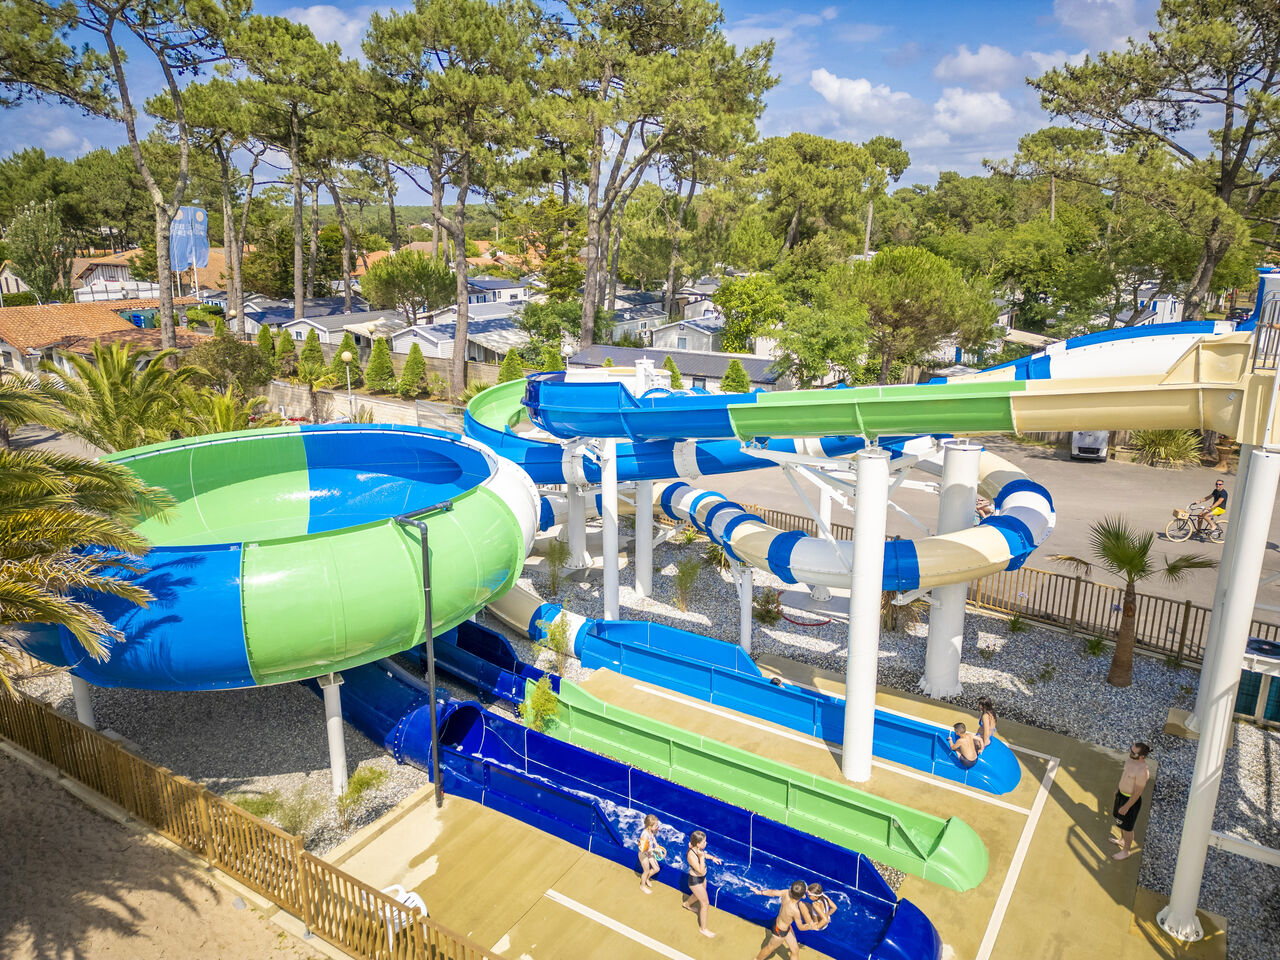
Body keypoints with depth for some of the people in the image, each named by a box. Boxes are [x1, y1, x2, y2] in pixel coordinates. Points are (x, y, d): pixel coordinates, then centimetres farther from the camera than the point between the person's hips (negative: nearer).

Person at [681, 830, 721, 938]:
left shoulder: (698, 848, -13)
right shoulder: (691, 855, -38)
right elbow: (701, 871, -35)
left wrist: (712, 858, -1)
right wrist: (702, 857, -44)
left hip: (702, 878, 8)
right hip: (695, 881, -8)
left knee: (699, 895, 34)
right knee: (705, 903, 4)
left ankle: (687, 904, 64)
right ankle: (703, 928, 24)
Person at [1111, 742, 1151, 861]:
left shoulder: (1142, 772, -37)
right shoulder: (1131, 759, -11)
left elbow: (1137, 793, -26)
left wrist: (1126, 807, -16)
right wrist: (1118, 788, 22)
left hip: (1131, 800, -8)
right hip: (1121, 794, 8)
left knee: (1127, 827, 15)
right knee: (1120, 820, 30)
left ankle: (1125, 852, 37)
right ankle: (1122, 840, 55)